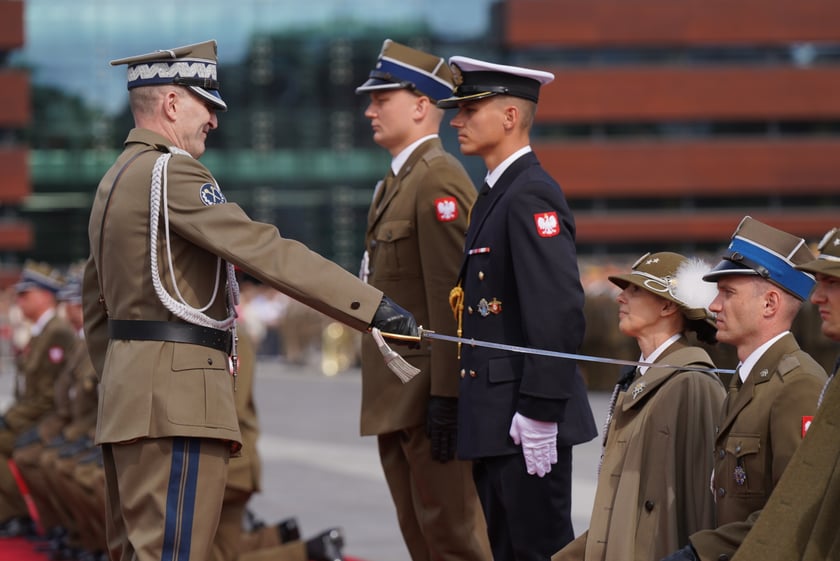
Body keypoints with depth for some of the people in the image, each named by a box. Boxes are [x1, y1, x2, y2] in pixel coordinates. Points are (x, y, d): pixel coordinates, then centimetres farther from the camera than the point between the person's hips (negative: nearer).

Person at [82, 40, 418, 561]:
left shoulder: (117, 179, 19)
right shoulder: (171, 172, -13)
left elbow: (97, 307, 23)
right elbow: (265, 252, -22)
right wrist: (373, 305, -24)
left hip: (129, 398, 11)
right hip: (176, 401, -11)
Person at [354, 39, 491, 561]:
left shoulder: (439, 182, -14)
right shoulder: (399, 180, 18)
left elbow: (450, 298, -20)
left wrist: (445, 397, -23)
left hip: (430, 394, -10)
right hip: (398, 398, 10)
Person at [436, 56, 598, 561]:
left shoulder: (532, 196, -15)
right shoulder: (496, 193, 17)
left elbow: (561, 312, -22)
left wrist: (538, 413, -24)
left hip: (526, 423, -10)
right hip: (495, 420, 10)